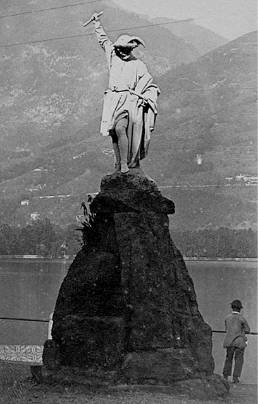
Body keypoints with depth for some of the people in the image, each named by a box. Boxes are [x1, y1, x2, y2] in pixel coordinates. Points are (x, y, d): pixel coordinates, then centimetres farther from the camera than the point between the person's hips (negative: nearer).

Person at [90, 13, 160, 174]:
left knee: (120, 128, -24)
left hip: (129, 101, -5)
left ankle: (126, 164, -23)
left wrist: (147, 97, -12)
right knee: (113, 132, 0)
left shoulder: (138, 66, 1)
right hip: (113, 101, 5)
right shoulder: (113, 56, 12)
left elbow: (151, 86, 5)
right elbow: (104, 40, 29)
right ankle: (118, 165, 5)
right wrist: (97, 23, 35)